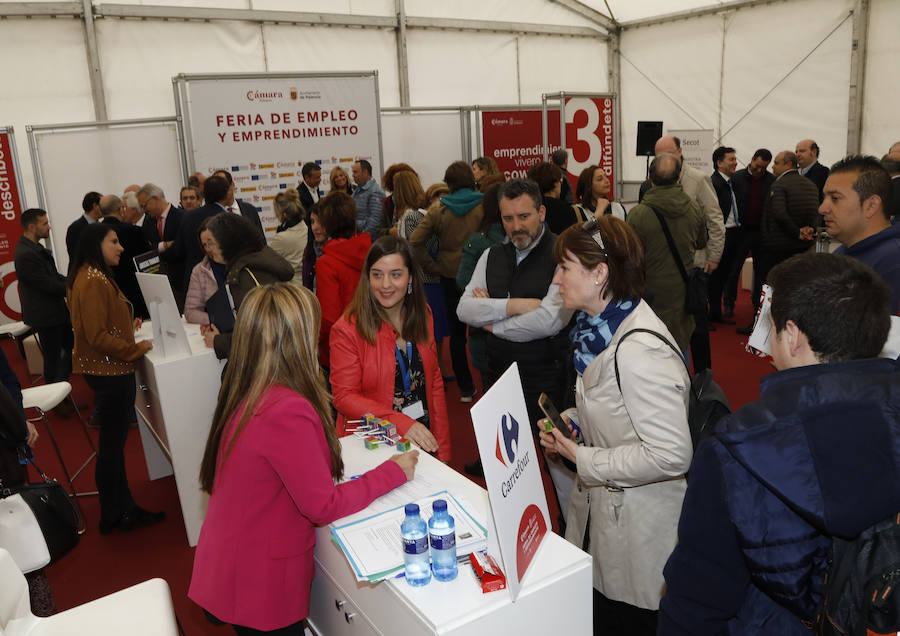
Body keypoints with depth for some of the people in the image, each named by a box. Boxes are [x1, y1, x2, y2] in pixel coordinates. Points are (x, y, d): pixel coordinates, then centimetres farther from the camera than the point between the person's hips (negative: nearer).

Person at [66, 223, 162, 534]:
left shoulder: (95, 277, 13)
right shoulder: (93, 281, -20)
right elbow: (97, 336, -23)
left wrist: (127, 324, 10)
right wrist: (136, 349, -16)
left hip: (110, 371, 11)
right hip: (109, 371, -11)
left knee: (114, 443, 17)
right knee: (112, 445, 2)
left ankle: (123, 508, 30)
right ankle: (114, 516, 16)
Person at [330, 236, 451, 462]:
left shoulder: (422, 315, 6)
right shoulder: (347, 329, -9)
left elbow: (435, 382, 10)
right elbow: (344, 397, -9)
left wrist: (442, 451, 6)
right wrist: (403, 423, -20)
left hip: (423, 441, 3)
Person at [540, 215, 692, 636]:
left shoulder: (640, 350, -28)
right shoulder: (602, 326, 3)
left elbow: (671, 455, -29)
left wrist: (584, 459, -21)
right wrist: (571, 421, 1)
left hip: (638, 534, -8)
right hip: (599, 507, 9)